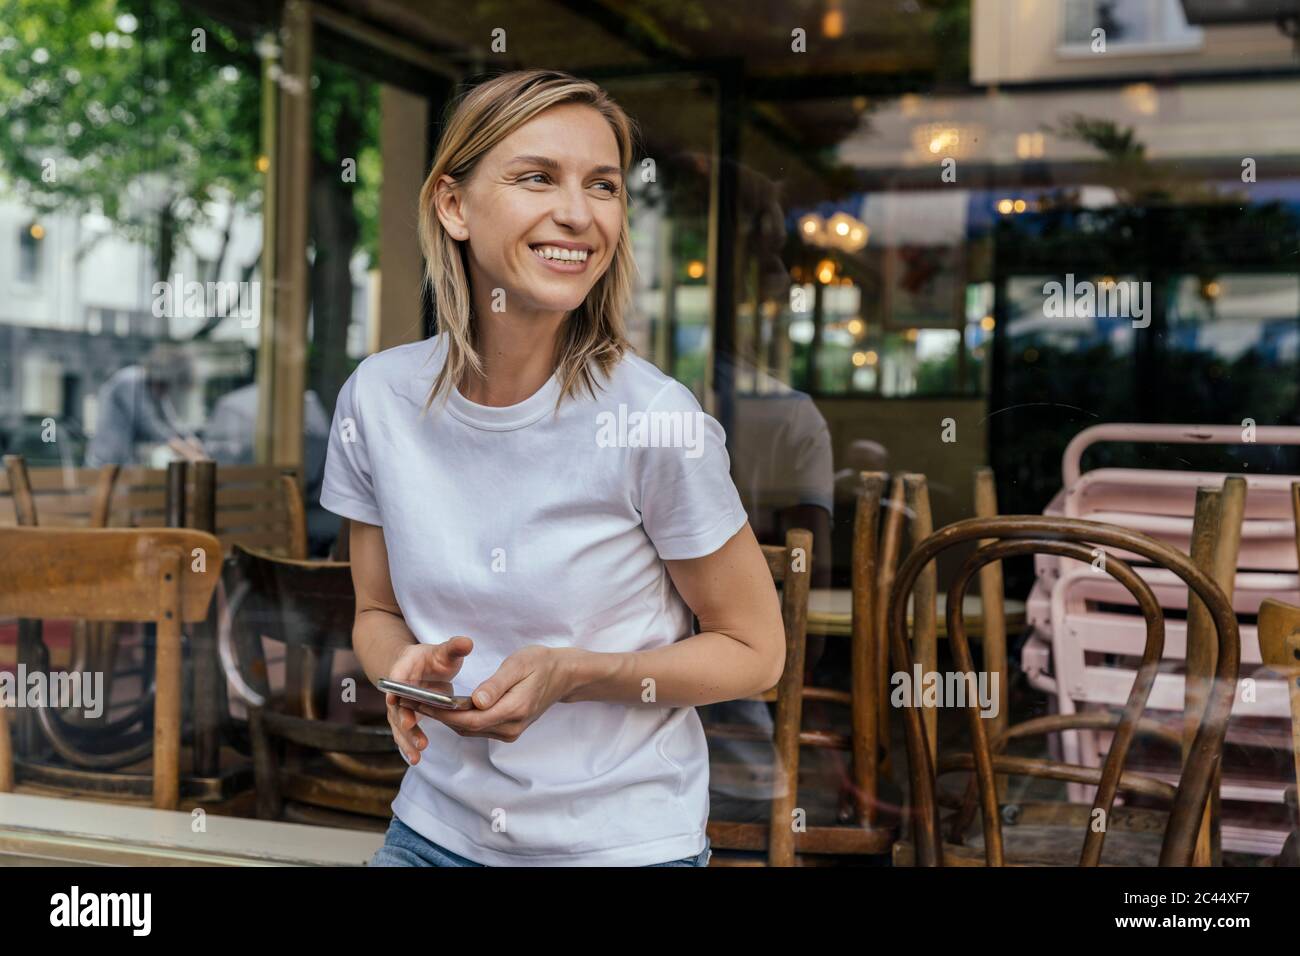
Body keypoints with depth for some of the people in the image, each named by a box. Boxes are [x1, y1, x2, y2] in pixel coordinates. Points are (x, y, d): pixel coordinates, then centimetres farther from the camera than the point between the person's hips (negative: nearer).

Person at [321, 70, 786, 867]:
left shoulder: (655, 418, -19)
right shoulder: (379, 398, -7)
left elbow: (754, 651, -9)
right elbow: (377, 611, 6)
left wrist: (571, 674, -22)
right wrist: (408, 667, -15)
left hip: (627, 839, -3)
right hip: (437, 825, 3)